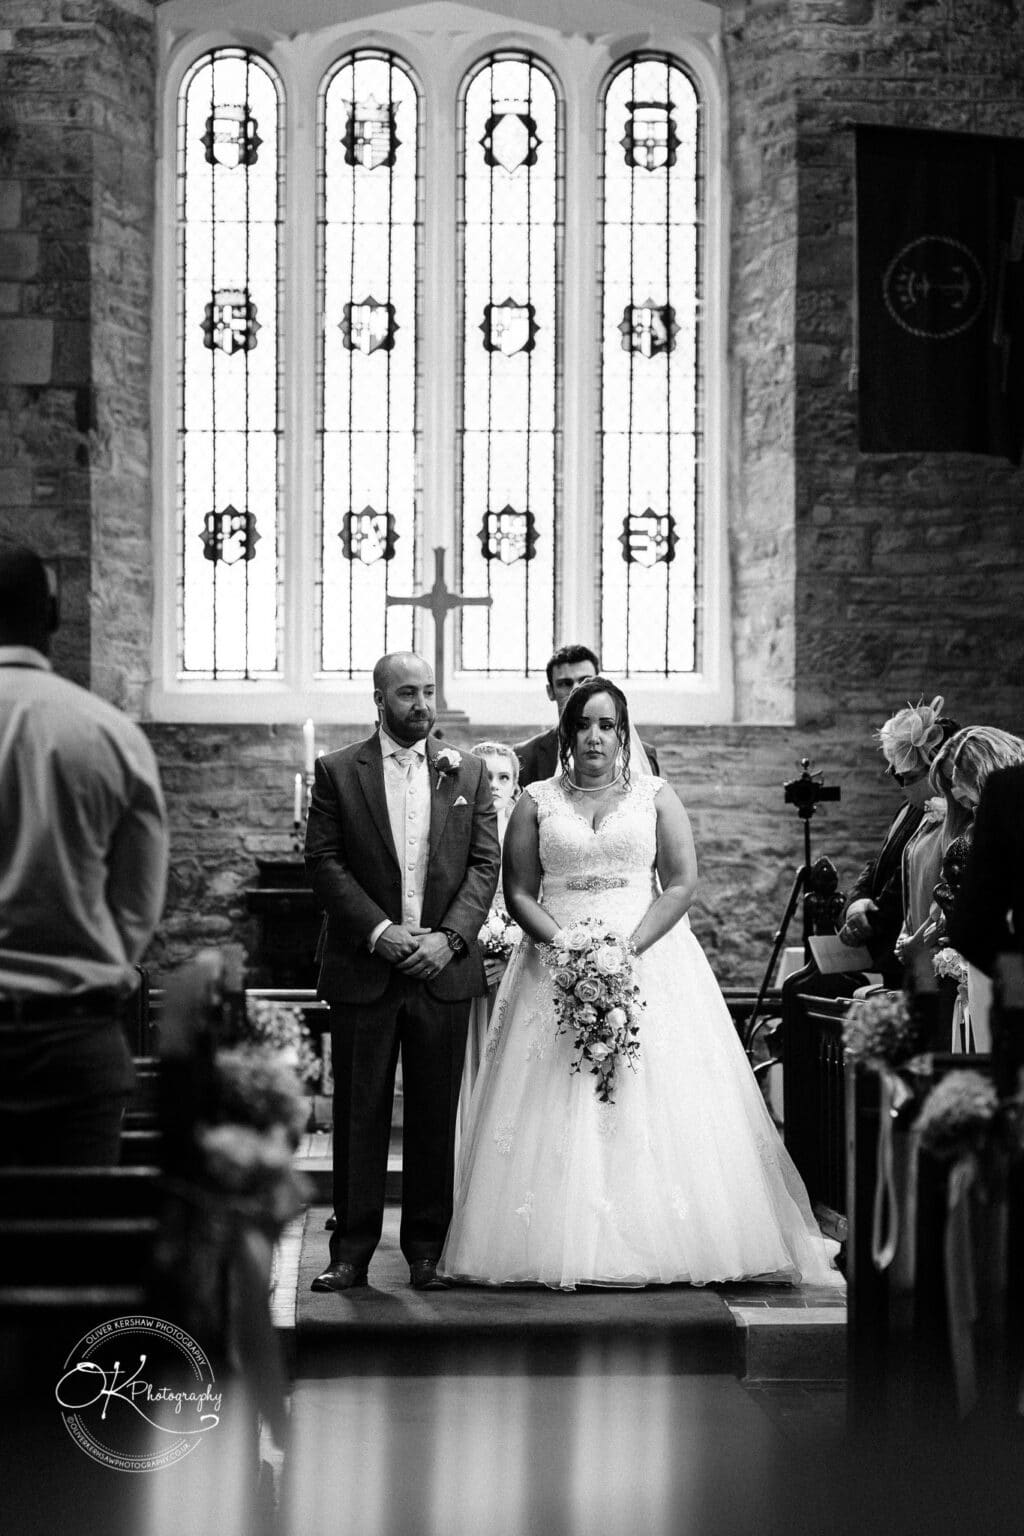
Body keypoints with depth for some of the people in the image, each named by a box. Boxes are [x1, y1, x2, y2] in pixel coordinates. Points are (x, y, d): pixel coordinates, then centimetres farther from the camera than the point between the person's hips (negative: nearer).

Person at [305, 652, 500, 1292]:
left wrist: (450, 936, -9)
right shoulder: (338, 771, 3)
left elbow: (485, 863, 4)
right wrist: (378, 931, -13)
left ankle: (427, 1248, 15)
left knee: (436, 1114, 6)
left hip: (444, 968, 2)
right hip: (363, 970, -1)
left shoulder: (467, 771, 8)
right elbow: (324, 862, -2)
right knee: (359, 1113, 3)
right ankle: (352, 1249, 9)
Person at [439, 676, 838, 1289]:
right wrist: (566, 945, -12)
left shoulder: (656, 796, 7)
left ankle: (660, 1243, -1)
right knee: (557, 1115, -5)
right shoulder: (537, 802, 9)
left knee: (657, 1098, -6)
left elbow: (683, 884, 0)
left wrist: (628, 949, -12)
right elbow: (519, 893, 5)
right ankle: (565, 1246, -2)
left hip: (652, 958, -1)